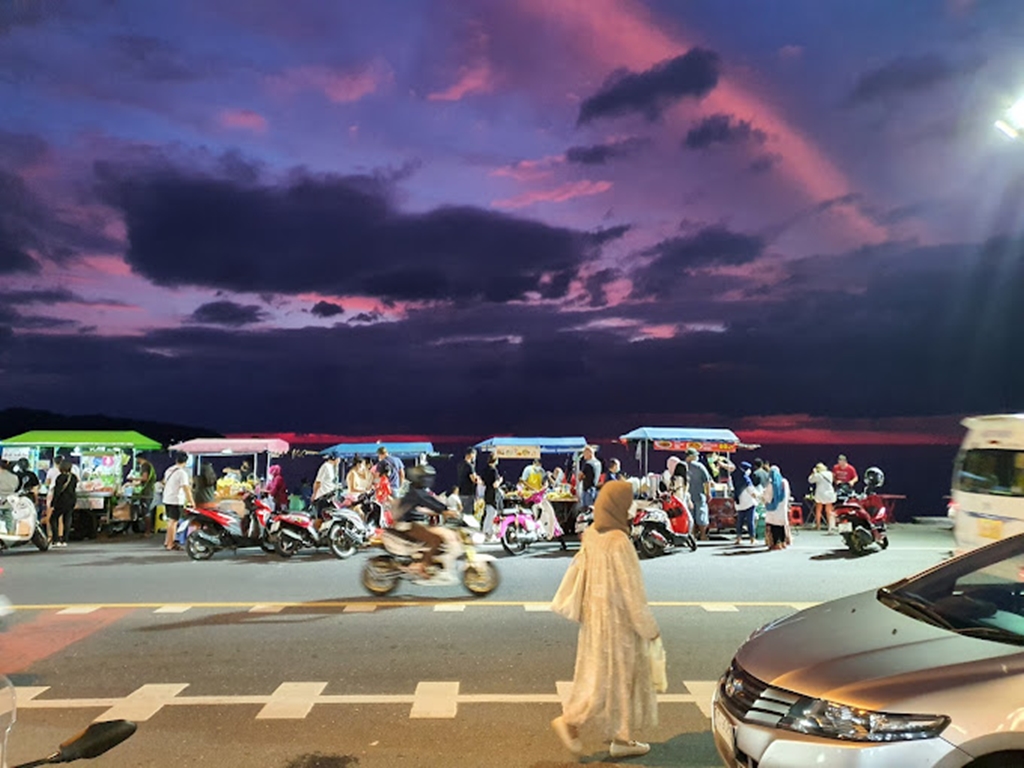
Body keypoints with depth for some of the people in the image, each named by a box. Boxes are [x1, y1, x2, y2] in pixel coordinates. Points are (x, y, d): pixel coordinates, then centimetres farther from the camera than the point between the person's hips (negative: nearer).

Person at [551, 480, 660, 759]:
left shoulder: (591, 535, -1)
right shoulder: (618, 542, -25)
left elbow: (577, 571, 6)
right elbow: (631, 589, -20)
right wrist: (649, 627, -10)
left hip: (596, 614, 8)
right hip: (616, 619, -8)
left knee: (611, 676, 18)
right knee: (612, 678, 8)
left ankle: (622, 738, 28)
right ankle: (570, 720, 14)